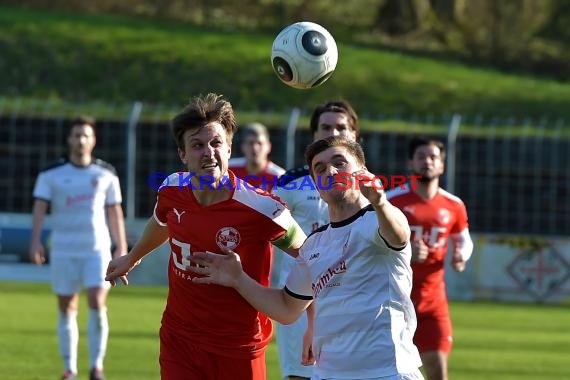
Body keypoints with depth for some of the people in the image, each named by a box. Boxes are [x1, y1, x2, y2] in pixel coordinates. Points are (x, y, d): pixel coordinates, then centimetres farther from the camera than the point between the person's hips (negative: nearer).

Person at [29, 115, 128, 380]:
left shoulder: (106, 174, 5)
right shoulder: (51, 174, 0)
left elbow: (114, 212, 10)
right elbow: (40, 207, -6)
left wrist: (121, 247, 9)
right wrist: (36, 240, -20)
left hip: (98, 249, 0)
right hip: (63, 251, 0)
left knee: (97, 305, -14)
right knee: (67, 310, 4)